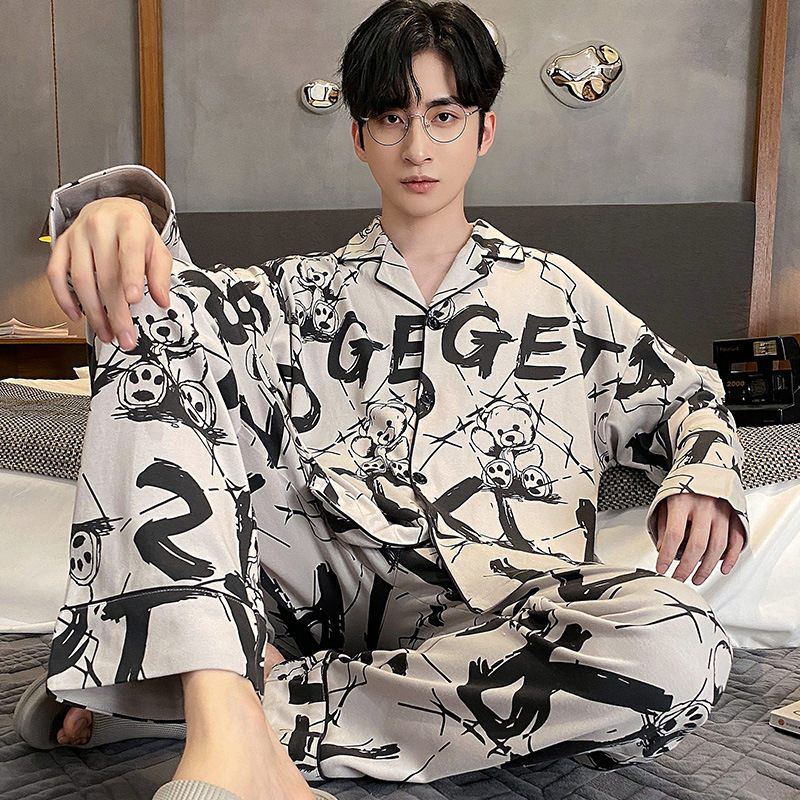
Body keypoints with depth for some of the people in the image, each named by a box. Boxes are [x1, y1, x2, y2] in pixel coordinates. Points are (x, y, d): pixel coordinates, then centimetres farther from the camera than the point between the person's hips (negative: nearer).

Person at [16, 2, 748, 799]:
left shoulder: (553, 291, 18)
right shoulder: (303, 294, 17)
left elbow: (681, 394, 23)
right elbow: (179, 296, -1)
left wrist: (703, 474, 0)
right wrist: (120, 208, -24)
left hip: (490, 606, 0)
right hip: (317, 578, 1)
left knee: (681, 645, -32)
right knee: (150, 330, -13)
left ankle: (272, 694, -23)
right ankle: (227, 723, -33)